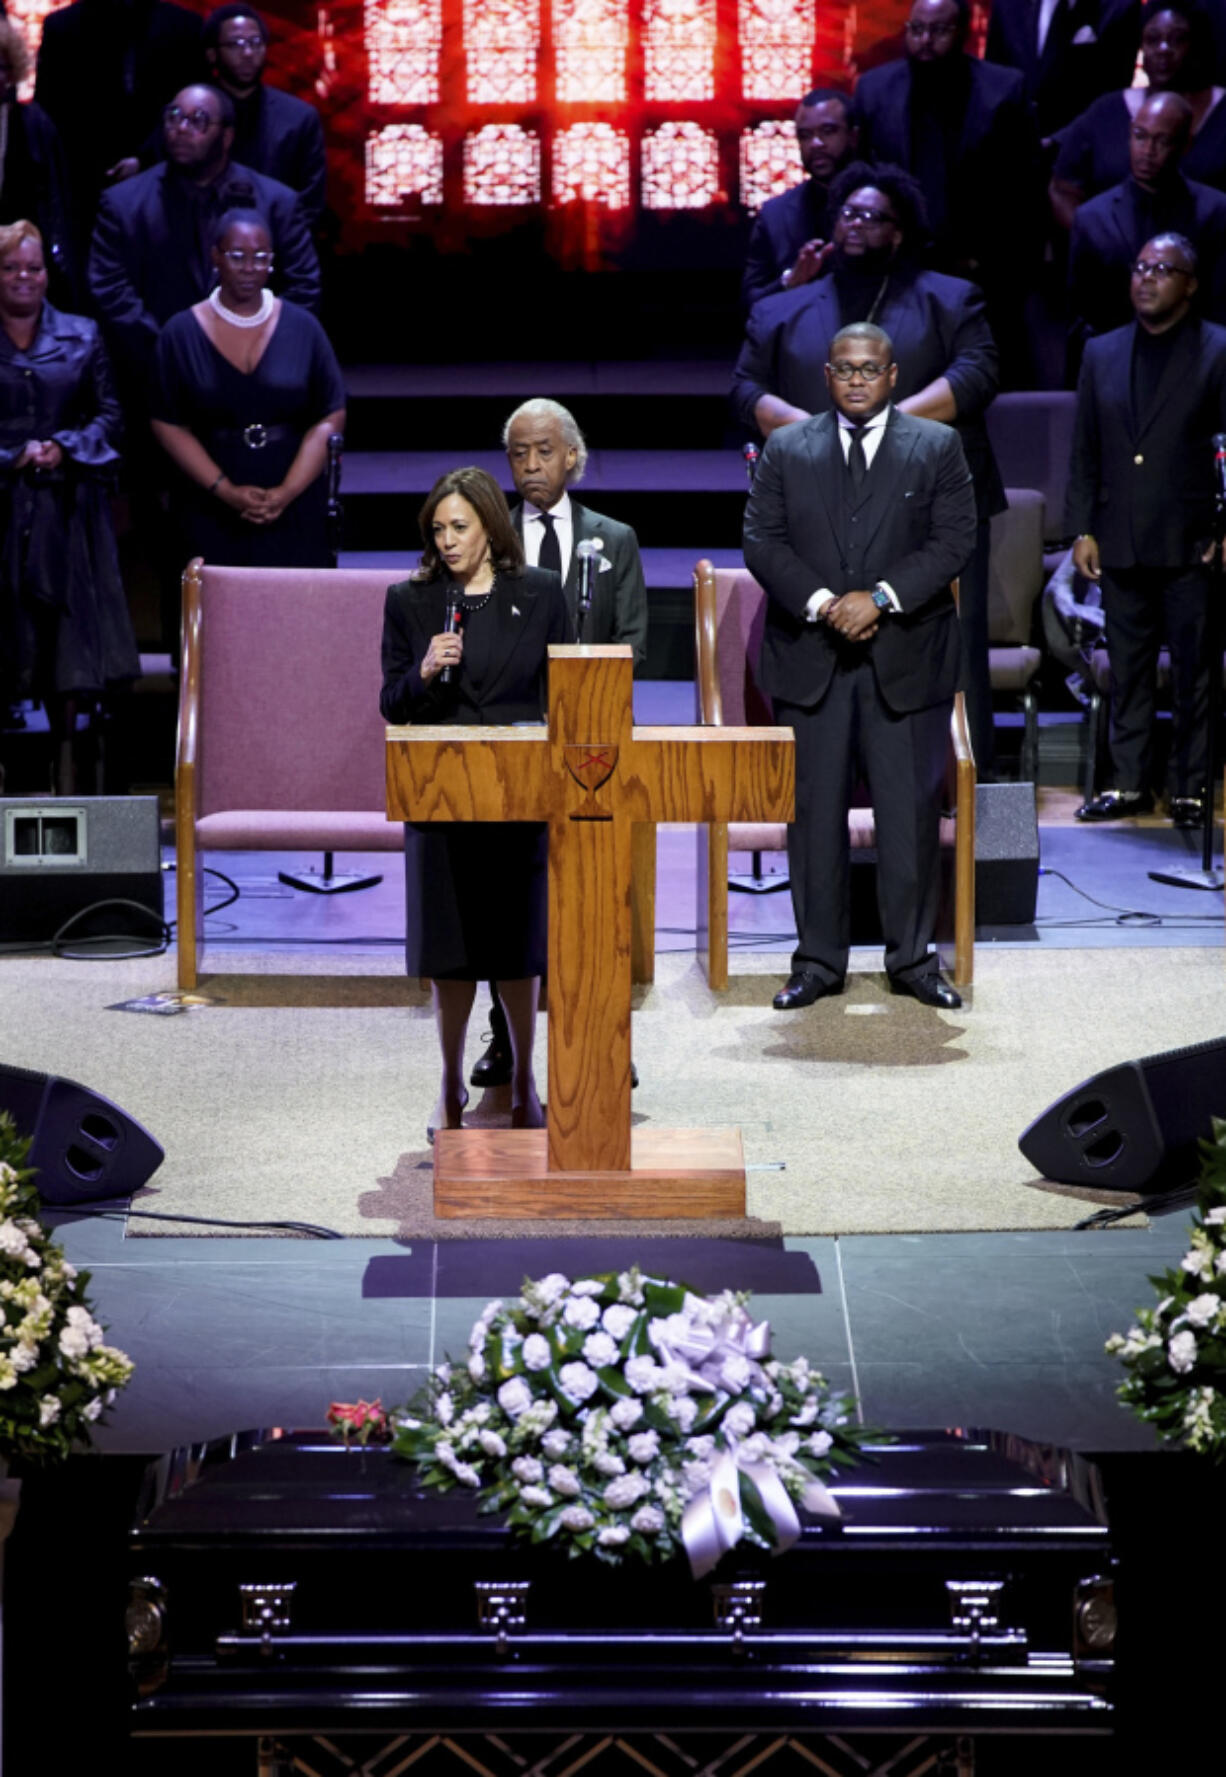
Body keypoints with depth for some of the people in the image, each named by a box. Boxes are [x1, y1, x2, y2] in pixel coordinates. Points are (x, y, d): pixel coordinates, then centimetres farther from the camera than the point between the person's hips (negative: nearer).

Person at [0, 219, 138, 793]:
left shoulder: (81, 336, 10)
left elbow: (108, 415, 8)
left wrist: (66, 448, -9)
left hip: (66, 505, 1)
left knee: (67, 633, -1)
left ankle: (66, 764, 5)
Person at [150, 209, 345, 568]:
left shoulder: (301, 327, 3)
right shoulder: (182, 333, 2)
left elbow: (330, 418, 0)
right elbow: (168, 425, -1)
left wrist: (287, 492, -11)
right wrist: (226, 490, -11)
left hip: (295, 510, 0)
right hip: (212, 511, 0)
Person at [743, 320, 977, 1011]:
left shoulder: (938, 447, 6)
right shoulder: (787, 449, 9)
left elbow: (955, 539, -2)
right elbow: (763, 541, 2)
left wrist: (879, 598, -13)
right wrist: (821, 604, -12)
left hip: (906, 659, -1)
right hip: (810, 659, 1)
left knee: (911, 810, 1)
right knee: (814, 811, 2)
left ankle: (913, 957, 10)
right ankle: (818, 960, 9)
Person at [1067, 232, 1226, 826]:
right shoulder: (1102, 354, 12)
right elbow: (1084, 451, 13)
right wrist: (1082, 529, 6)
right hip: (1121, 547, 4)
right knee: (1127, 671, 10)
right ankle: (1129, 782, 18)